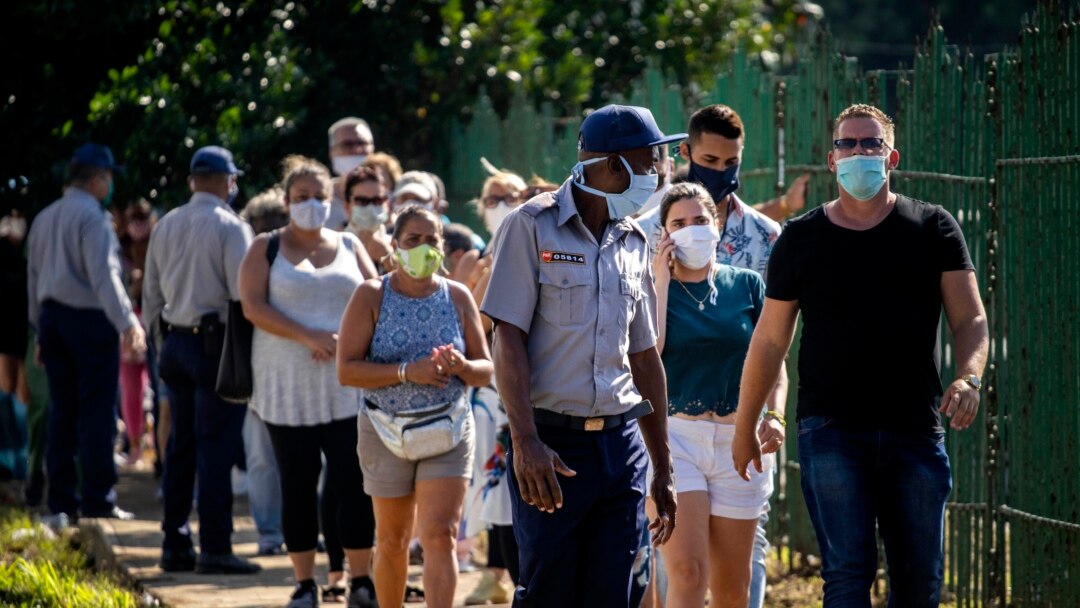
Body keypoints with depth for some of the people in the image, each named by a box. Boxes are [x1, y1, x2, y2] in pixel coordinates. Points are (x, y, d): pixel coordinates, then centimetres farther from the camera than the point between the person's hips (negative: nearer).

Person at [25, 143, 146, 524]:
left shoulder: (45, 219, 13)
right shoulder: (91, 216, -11)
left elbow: (34, 278, 18)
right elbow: (103, 274, -22)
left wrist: (41, 328, 24)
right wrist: (127, 322, -27)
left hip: (53, 319, 8)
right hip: (90, 320, -8)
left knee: (62, 410, 10)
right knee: (97, 411, -6)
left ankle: (61, 500, 10)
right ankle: (97, 500, -9)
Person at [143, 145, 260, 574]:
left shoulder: (165, 227, 11)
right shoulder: (230, 226, -11)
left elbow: (151, 293, 16)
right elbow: (244, 290, -15)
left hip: (175, 341, 7)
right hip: (216, 343, -7)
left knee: (181, 445, 12)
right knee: (216, 448, -5)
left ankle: (174, 543, 14)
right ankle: (215, 548, -6)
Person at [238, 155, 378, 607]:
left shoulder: (350, 247, 12)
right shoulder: (266, 249, 5)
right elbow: (253, 306, -7)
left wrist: (344, 340, -10)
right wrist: (308, 337, -17)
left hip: (347, 383, 1)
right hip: (288, 386, -1)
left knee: (353, 482, -5)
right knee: (298, 485, 2)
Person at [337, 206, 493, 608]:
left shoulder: (458, 297, 2)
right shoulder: (372, 296, -4)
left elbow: (485, 371, 6)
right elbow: (346, 370, -12)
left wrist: (461, 366, -17)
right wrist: (408, 372, -22)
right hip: (387, 434, 0)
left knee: (440, 537, -12)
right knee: (392, 540, 12)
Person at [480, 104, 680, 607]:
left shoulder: (633, 242, 13)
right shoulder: (532, 227, -3)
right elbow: (508, 339, -9)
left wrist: (662, 469, 17)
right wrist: (525, 441, -19)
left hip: (621, 445, 5)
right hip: (553, 443, -5)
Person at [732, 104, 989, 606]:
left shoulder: (933, 229, 7)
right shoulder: (802, 238, 7)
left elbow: (970, 319, 3)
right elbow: (769, 340, 12)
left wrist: (967, 378, -18)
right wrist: (744, 427, 12)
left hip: (915, 429, 1)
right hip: (831, 430, -1)